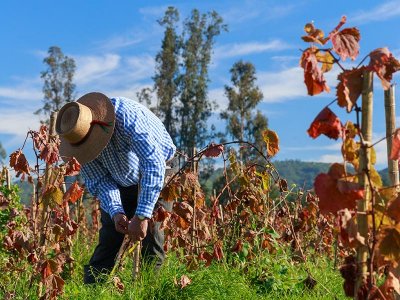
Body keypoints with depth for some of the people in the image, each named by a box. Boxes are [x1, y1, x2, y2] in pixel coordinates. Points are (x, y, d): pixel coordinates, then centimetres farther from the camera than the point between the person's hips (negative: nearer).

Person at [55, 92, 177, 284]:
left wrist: (141, 216, -44)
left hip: (157, 171, -4)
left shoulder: (126, 116, -38)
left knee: (151, 231, -14)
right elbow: (100, 181, -14)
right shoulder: (78, 135, -20)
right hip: (121, 183, 4)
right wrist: (116, 212, -31)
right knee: (108, 237, -1)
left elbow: (154, 165, -42)